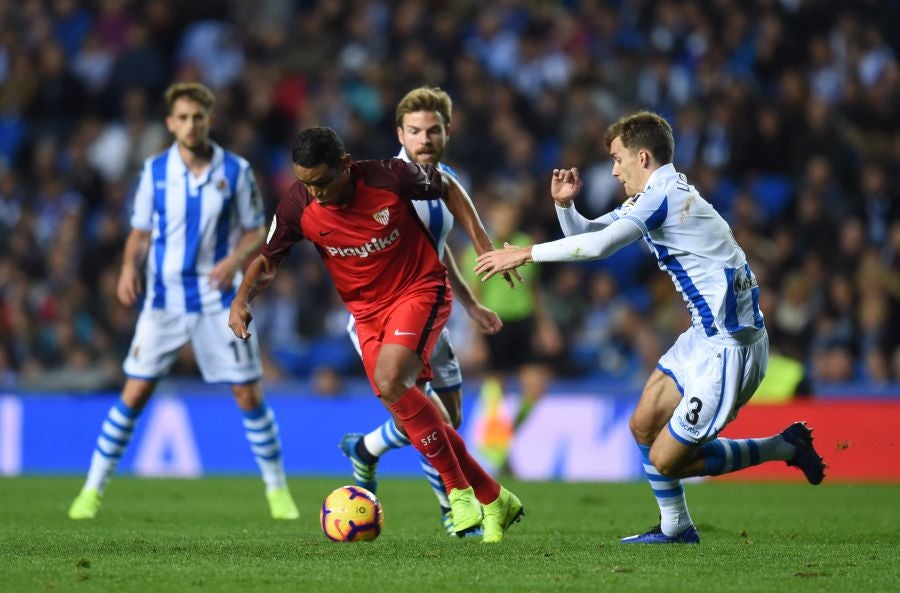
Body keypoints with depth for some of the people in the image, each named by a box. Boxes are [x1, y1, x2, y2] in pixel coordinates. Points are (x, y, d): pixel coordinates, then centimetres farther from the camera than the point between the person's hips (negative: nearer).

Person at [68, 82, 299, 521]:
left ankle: (278, 489, 13)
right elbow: (140, 233, 8)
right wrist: (129, 267, -12)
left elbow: (256, 232, 3)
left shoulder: (235, 171, -3)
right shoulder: (154, 171, 0)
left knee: (248, 394, -1)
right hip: (164, 299, 1)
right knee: (134, 393, -3)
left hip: (218, 299, 0)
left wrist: (235, 259, -17)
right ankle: (93, 490, 5)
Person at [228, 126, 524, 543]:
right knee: (407, 411, 0)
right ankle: (493, 501, 15)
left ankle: (459, 491, -15)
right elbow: (268, 260, 2)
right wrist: (242, 299, -16)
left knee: (390, 382, -28)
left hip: (420, 291, -5)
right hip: (367, 311, 5)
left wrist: (481, 242, -4)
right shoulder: (297, 207, -14)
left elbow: (447, 188, -1)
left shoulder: (391, 177, -21)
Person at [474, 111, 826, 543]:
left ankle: (784, 447, 6)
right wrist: (564, 203, -1)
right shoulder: (654, 196, 14)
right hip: (706, 335, 10)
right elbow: (586, 234, 20)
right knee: (644, 427, 14)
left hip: (730, 347, -10)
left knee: (666, 459, -5)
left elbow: (599, 245, -27)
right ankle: (676, 528, 26)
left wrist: (525, 253, -20)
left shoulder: (664, 194, -17)